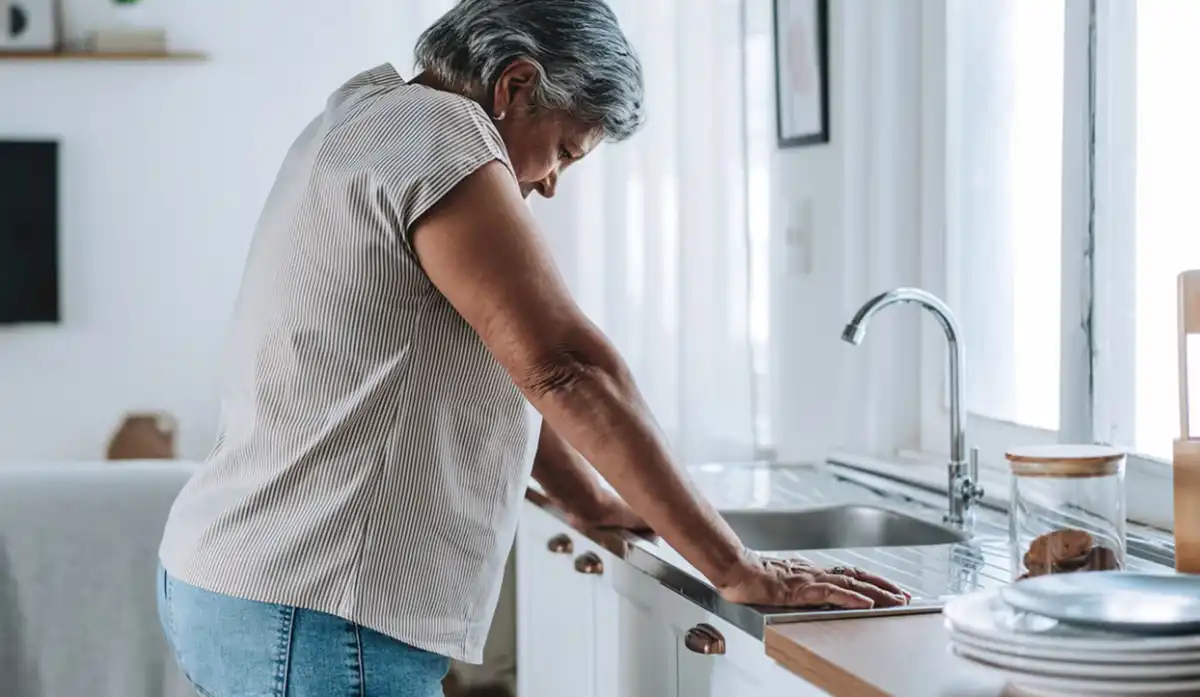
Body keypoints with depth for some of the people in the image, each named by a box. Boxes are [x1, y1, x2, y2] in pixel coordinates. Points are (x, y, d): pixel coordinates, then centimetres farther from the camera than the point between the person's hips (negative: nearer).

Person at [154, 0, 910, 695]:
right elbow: (569, 371, -20)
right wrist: (737, 569, -17)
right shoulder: (437, 132, -15)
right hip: (310, 617, -10)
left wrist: (592, 503, 22)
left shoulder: (367, 121, 16)